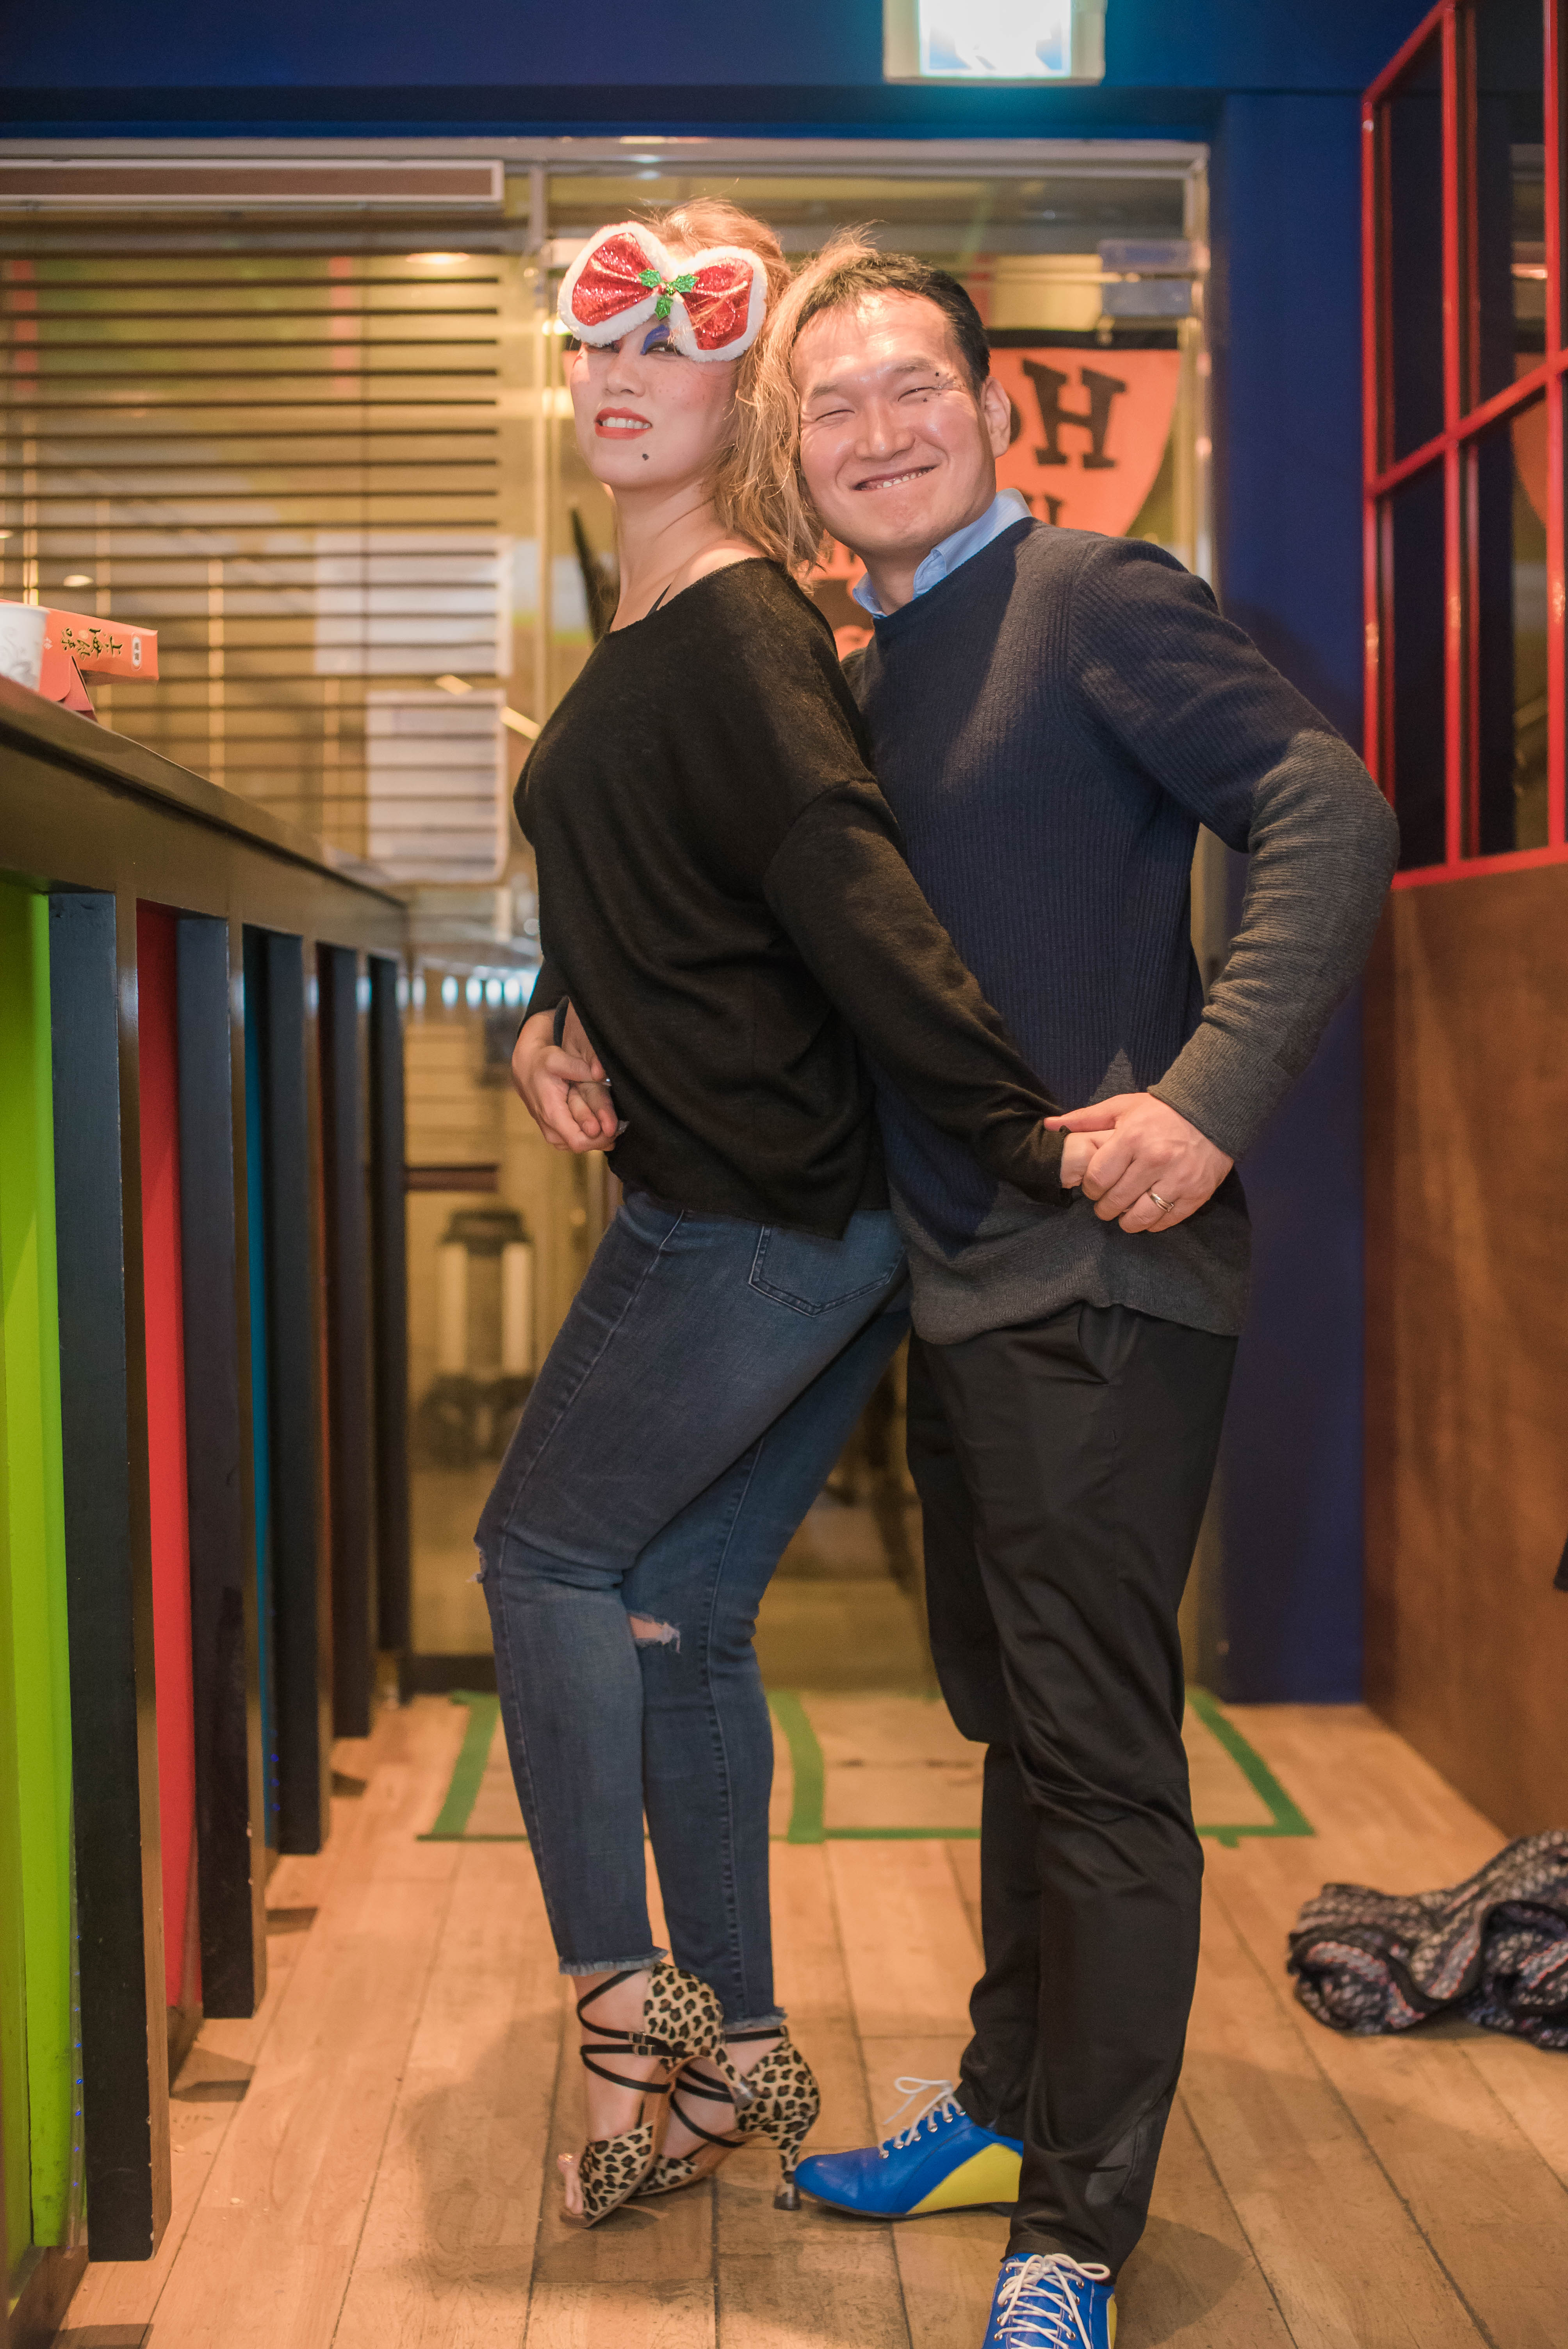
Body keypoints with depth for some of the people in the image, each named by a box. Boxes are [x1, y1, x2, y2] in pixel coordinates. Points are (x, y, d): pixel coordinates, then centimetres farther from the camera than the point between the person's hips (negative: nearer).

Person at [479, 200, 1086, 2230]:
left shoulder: (738, 628, -14)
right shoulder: (645, 639, 16)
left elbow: (846, 891, -24)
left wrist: (1023, 1136, -30)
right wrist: (555, 1024, 5)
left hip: (748, 1213, -9)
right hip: (815, 1219, 9)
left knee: (546, 1549, 2)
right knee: (678, 1615, 13)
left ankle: (623, 2001, 10)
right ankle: (741, 2050, 24)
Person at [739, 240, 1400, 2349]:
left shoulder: (1095, 598, -8)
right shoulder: (850, 669, 16)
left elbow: (1333, 820, -18)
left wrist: (1210, 1098, -26)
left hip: (1097, 1281, -8)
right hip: (957, 1284, 8)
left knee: (1098, 1754, -1)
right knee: (1012, 1721, 19)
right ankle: (1013, 2099, 35)